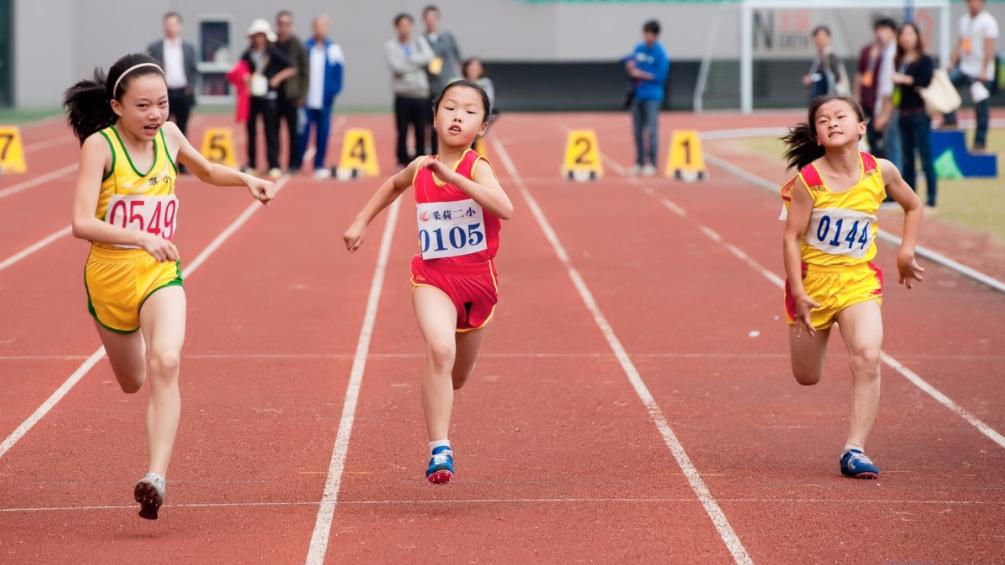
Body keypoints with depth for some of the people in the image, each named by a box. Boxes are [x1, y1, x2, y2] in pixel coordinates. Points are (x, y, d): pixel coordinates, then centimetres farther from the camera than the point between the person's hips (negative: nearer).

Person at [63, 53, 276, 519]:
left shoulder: (168, 135, -2)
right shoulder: (99, 145, -16)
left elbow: (206, 171, 22)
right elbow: (82, 223, -25)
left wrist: (245, 179, 1)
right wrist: (139, 237, -40)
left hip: (160, 272, 1)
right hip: (109, 272, -1)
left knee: (165, 364, -26)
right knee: (133, 382, 20)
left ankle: (156, 477, -32)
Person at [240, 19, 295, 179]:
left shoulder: (274, 53, 0)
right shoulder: (247, 55, 6)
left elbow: (291, 69, 2)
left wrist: (278, 77, -11)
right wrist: (245, 78, -10)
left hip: (268, 97, -3)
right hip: (251, 97, 3)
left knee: (270, 132, -5)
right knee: (251, 131, 6)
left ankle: (274, 166, -5)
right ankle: (251, 165, 13)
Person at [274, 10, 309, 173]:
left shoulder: (297, 45, 0)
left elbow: (305, 72, -1)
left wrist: (302, 95, -6)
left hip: (292, 96, -2)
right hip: (273, 94, 2)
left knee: (294, 131, 1)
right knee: (272, 130, 5)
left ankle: (294, 164, 7)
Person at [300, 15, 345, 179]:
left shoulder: (333, 49, 4)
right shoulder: (305, 47, 3)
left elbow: (338, 72, 4)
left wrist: (334, 90, -6)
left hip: (324, 100, 1)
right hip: (306, 99, -1)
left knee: (322, 134, 4)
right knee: (302, 133, -3)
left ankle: (319, 166, 11)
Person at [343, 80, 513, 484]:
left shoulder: (476, 168, -14)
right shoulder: (420, 168, -2)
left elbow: (505, 210, -34)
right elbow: (394, 184, 24)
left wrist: (453, 177, -37)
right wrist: (362, 221, 20)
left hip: (477, 279, 0)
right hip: (432, 276, 0)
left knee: (457, 376, 16)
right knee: (440, 349, -28)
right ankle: (439, 449, -28)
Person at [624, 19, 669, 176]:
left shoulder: (660, 53, -8)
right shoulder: (638, 49, 8)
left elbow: (661, 76, -11)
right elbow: (630, 64, 19)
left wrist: (642, 75, -15)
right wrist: (630, 66, -3)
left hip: (652, 96, -6)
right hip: (637, 94, 6)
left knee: (652, 130, -7)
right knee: (637, 130, 8)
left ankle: (651, 163, -3)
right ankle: (639, 162, 17)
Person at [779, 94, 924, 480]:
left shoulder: (881, 172, -8)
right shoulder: (808, 181, -15)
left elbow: (913, 207, 12)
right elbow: (791, 237, -11)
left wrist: (906, 252, 2)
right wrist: (798, 293, -15)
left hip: (859, 279, 1)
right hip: (813, 279, -1)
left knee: (867, 357, -24)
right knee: (807, 377, 13)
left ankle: (854, 450, -20)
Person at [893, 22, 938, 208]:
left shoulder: (925, 60, -5)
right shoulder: (900, 61, 11)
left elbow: (925, 80, -20)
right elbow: (895, 84, 13)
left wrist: (904, 80, -17)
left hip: (919, 114, -6)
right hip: (904, 114, 6)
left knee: (925, 158, -5)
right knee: (907, 160, 11)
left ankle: (931, 198, -3)